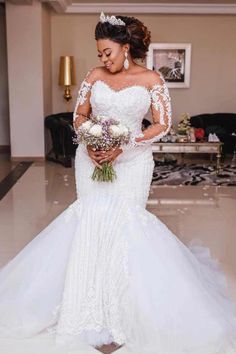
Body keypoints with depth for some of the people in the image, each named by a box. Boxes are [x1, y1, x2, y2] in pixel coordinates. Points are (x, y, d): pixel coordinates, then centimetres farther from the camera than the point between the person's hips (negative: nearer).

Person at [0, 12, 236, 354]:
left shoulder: (151, 78, -2)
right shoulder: (95, 75, 7)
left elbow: (162, 124, -5)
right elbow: (80, 113, 10)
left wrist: (122, 148, -15)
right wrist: (89, 143, -11)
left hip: (130, 162, -3)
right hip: (92, 158, 3)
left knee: (123, 222, -6)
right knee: (91, 222, -1)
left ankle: (124, 310, 11)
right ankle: (93, 309, 12)